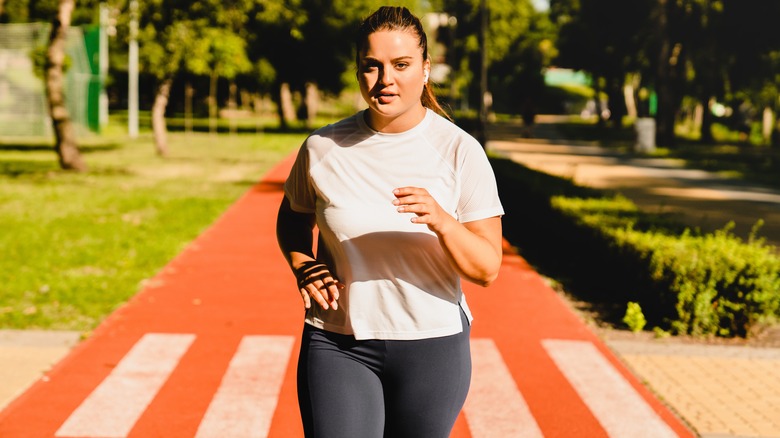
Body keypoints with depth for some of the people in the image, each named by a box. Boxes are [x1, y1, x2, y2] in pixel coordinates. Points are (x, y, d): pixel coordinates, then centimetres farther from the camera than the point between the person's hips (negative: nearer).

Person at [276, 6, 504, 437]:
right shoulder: (322, 148, -3)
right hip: (337, 346, 1)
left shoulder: (460, 151, -9)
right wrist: (302, 268, -2)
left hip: (432, 345, 0)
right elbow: (292, 217, 18)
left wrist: (442, 222, -29)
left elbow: (487, 268, -10)